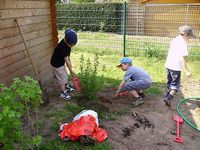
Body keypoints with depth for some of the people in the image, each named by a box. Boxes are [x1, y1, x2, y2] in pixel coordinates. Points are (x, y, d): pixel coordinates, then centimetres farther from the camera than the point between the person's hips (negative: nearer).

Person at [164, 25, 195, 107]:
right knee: (175, 85, 4)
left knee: (170, 82, 24)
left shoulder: (174, 40, 7)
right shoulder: (183, 44, -16)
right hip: (176, 67, -7)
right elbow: (182, 59, -21)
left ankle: (168, 95, 40)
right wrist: (187, 70, -18)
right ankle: (168, 98, -9)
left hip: (168, 65, 7)